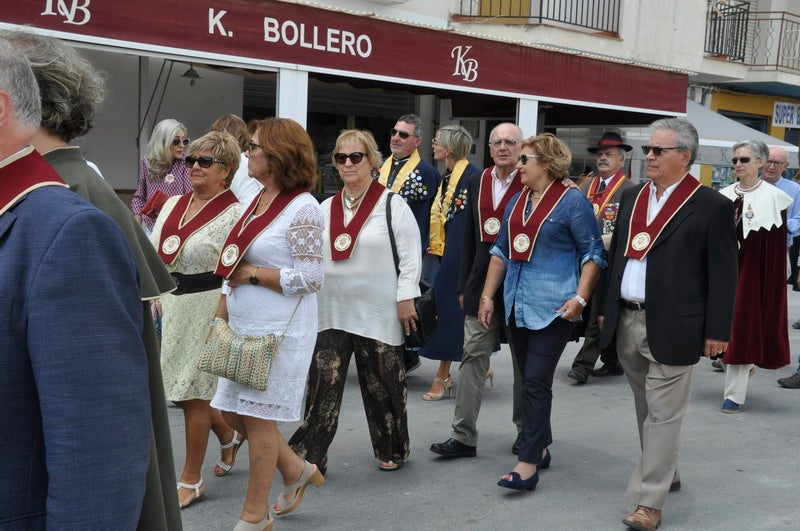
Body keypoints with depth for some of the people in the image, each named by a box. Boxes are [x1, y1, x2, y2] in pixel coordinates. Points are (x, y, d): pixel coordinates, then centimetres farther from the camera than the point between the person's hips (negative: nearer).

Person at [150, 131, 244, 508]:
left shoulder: (234, 214, -10)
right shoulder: (172, 205, 11)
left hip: (206, 309, -7)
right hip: (169, 307, 7)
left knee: (193, 394, 0)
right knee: (180, 389, 13)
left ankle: (191, 480, 15)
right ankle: (228, 435, 40)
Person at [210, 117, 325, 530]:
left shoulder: (302, 208, -14)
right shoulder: (256, 201, 11)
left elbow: (310, 278, -18)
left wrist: (255, 274, -15)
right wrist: (222, 310, 15)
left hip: (279, 332, -8)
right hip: (244, 327, 9)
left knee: (258, 418, 1)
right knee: (232, 411, 13)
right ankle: (295, 471, 34)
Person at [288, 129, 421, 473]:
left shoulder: (391, 204, -3)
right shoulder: (326, 208, 12)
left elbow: (411, 255, -5)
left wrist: (405, 298, -10)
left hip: (378, 312, -4)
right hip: (331, 312, 4)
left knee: (381, 384, 8)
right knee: (322, 383, 0)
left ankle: (392, 450, 26)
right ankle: (308, 453, 7)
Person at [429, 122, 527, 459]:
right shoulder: (476, 182, 8)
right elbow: (470, 237, 11)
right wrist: (464, 286, 9)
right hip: (482, 283, 4)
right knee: (473, 358, 2)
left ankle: (526, 430, 26)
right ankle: (464, 436, 6)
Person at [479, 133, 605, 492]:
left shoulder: (572, 201, -6)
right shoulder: (517, 202, 14)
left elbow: (593, 253, -5)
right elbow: (501, 251, 19)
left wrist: (580, 297, -15)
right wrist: (487, 296, 14)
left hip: (553, 309, -7)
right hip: (517, 305, 7)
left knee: (536, 382, -10)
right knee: (530, 380, 12)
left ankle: (528, 464, -7)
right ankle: (539, 447, 25)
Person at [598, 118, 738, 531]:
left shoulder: (711, 206, -8)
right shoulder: (632, 197, 10)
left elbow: (723, 275, -7)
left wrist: (717, 331, -9)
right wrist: (606, 308, 15)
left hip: (672, 327, -6)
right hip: (627, 323, 7)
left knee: (663, 414, -2)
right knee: (646, 409, 18)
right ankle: (664, 473, 36)